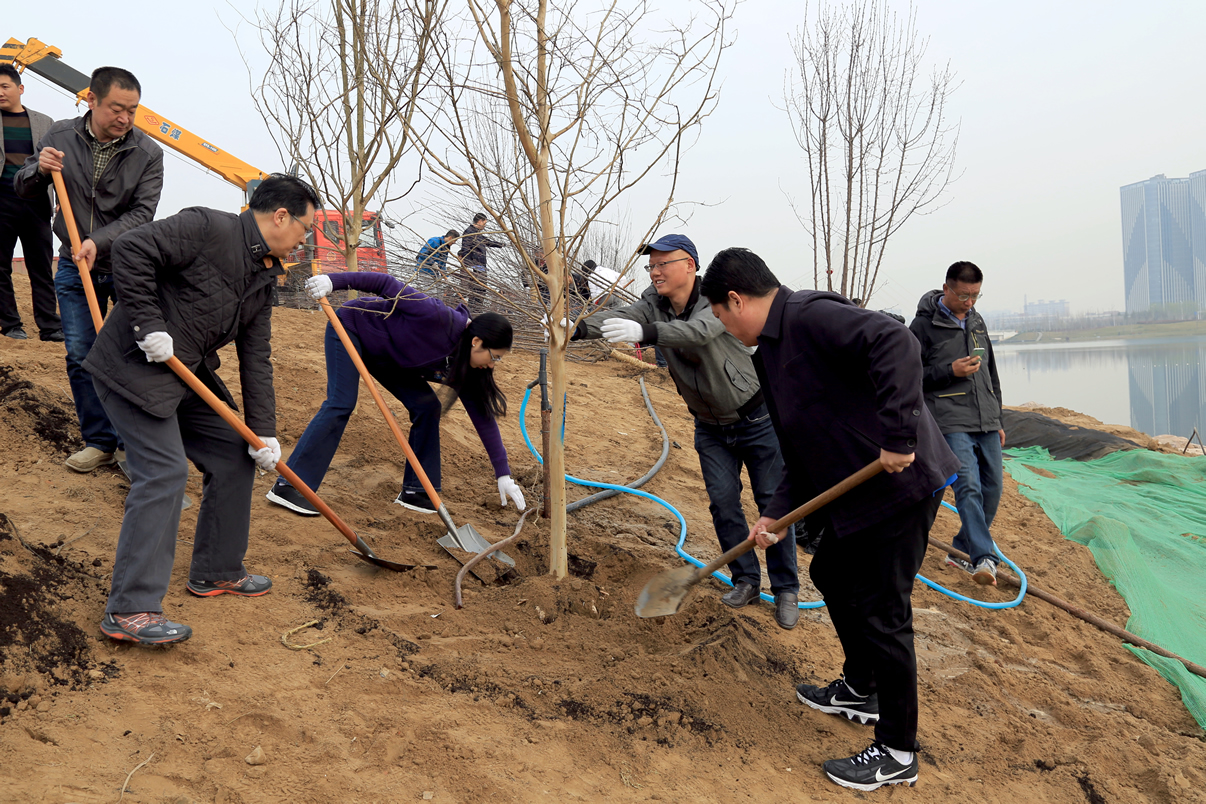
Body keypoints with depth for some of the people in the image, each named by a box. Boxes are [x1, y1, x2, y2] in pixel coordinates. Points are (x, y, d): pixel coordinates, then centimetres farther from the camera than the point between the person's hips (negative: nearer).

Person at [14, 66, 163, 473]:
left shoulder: (148, 153, -10)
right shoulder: (59, 136, -2)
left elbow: (141, 214, -15)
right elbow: (24, 189, 7)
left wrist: (98, 241, -27)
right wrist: (39, 170, -16)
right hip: (75, 268, 2)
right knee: (81, 356, 3)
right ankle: (99, 442, 15)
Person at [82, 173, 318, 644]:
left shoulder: (263, 278, 11)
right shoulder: (207, 229, -15)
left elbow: (256, 358, 10)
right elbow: (131, 251, -24)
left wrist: (263, 432, 5)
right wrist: (148, 325, -25)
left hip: (188, 376, 9)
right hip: (135, 370, -9)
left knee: (235, 458, 10)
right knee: (163, 474, -16)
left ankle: (216, 572, 24)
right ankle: (130, 610, -10)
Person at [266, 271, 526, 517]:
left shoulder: (465, 367, -11)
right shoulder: (439, 318, -34)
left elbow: (484, 417, -9)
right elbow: (389, 286, -29)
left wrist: (503, 475, -9)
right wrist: (333, 281, -34)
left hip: (384, 356, 7)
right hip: (350, 327, -7)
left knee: (427, 406, -5)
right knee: (341, 404, -19)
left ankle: (415, 492, 4)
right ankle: (288, 486, -13)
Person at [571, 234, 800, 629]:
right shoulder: (654, 303, -7)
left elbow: (699, 331, -45)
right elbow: (620, 317, -25)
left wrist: (645, 332, -61)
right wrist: (577, 328, -44)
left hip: (757, 418, -5)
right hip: (711, 427, 5)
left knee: (773, 501, 2)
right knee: (723, 502, 3)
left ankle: (786, 589, 16)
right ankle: (746, 580, 20)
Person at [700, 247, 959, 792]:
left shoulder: (811, 316, -17)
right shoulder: (771, 351, 14)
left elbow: (896, 344, -32)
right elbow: (805, 451, 16)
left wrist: (898, 436, -32)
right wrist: (775, 514, 8)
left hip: (899, 483, -11)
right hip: (857, 492, 11)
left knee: (879, 612, -1)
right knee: (831, 576, 23)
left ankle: (898, 753, 17)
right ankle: (860, 692, 45)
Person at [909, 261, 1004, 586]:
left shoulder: (977, 322, 18)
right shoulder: (924, 325, -3)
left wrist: (997, 420, 23)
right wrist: (950, 371, -15)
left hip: (986, 424, 7)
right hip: (951, 422, -7)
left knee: (992, 486, 6)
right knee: (968, 486, -18)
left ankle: (962, 550, 20)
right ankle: (984, 558, -19)